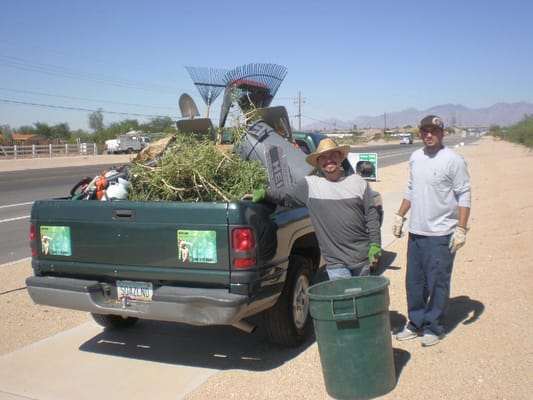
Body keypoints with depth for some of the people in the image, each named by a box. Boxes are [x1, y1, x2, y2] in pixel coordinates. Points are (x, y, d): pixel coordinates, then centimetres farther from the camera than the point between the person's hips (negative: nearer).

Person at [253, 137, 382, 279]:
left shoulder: (358, 182, 2)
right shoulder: (310, 184, -3)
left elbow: (371, 215, 3)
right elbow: (283, 195, -2)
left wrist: (375, 245, -2)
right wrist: (264, 193, -19)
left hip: (363, 256, 3)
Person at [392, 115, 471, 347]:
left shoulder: (453, 160, -9)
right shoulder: (415, 158, 9)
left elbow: (464, 196, -9)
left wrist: (461, 228, -15)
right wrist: (400, 216, 15)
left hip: (441, 233, -6)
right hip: (416, 231, 6)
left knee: (437, 283, 2)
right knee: (414, 282, 13)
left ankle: (433, 328, 17)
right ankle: (416, 324, 27)